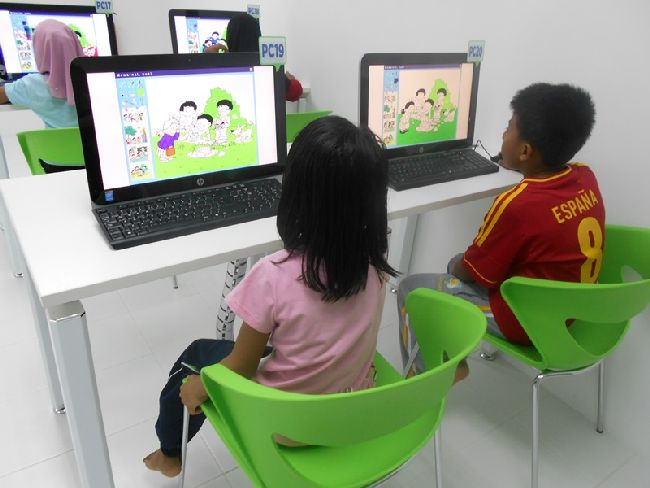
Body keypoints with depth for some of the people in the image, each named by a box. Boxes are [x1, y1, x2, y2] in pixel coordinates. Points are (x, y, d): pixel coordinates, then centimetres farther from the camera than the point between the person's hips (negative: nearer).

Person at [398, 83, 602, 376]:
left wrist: (457, 266, 4)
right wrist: (514, 165, 11)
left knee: (410, 289, 3)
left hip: (526, 322, -8)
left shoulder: (517, 204, -31)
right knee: (459, 263, 25)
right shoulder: (585, 178, -8)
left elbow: (470, 272, -16)